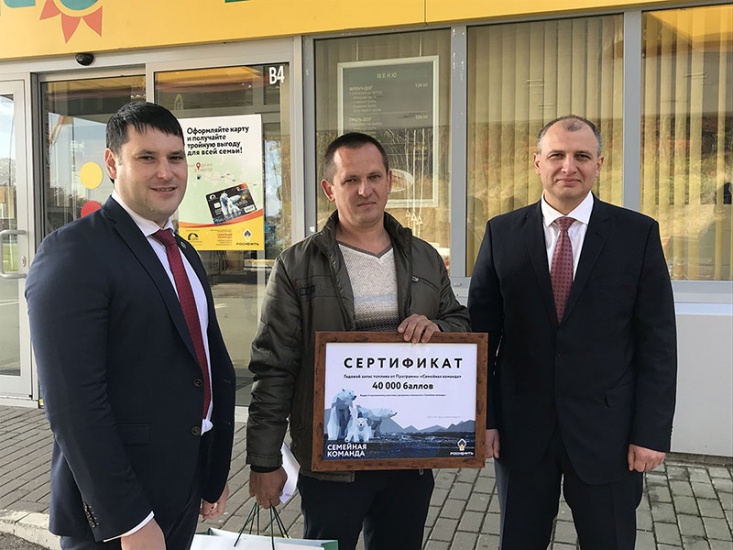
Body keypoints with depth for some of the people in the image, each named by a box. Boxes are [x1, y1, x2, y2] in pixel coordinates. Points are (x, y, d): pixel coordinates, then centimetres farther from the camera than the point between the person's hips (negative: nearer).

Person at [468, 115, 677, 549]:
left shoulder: (638, 234, -3)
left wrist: (652, 431, -5)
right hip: (521, 428, 1)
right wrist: (483, 416, -1)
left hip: (607, 430, 0)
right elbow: (482, 332, 1)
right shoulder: (502, 233, -1)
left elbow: (658, 341, -2)